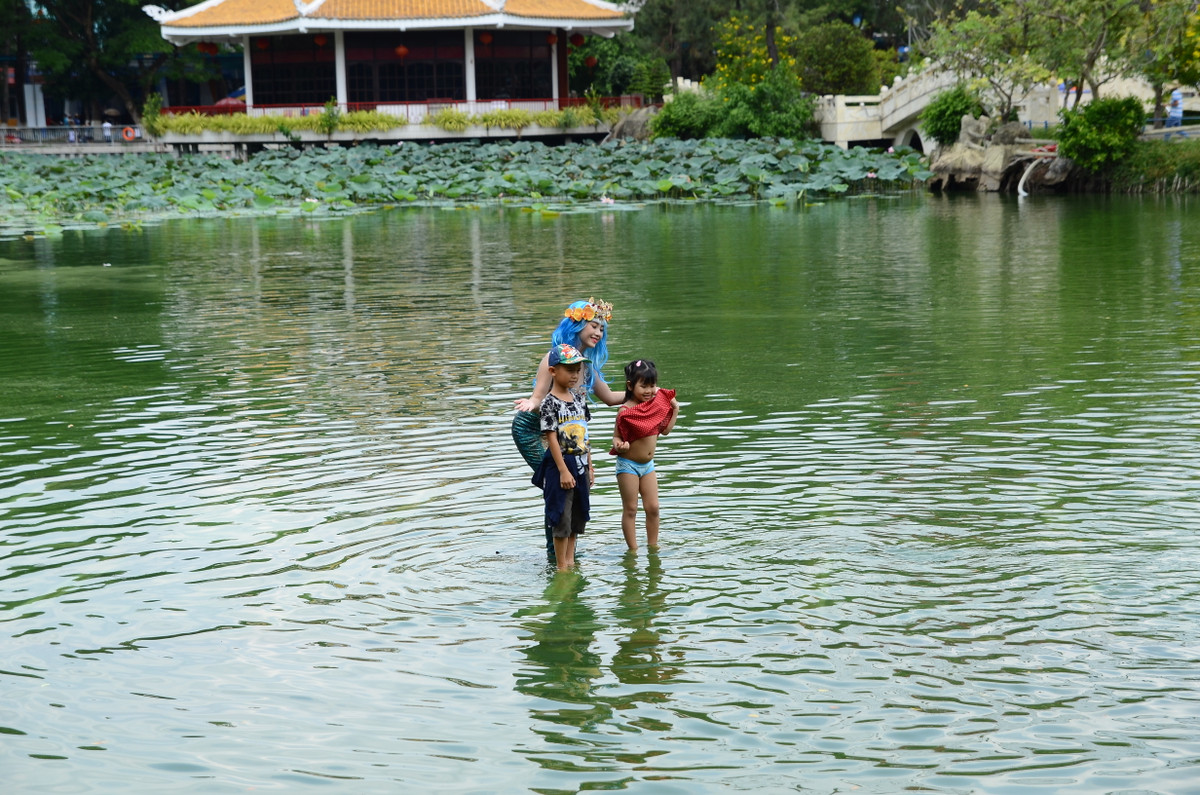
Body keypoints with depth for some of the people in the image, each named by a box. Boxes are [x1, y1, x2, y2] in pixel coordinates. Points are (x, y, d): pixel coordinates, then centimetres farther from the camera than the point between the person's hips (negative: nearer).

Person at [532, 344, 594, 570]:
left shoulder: (579, 399, 8)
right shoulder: (549, 403, -12)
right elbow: (552, 438, -15)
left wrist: (590, 467, 13)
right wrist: (563, 471, -18)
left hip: (580, 465, 7)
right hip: (560, 465, -7)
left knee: (576, 517, 13)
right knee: (561, 518, -2)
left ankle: (570, 561, 23)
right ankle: (561, 567, 5)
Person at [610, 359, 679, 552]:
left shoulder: (656, 404, 0)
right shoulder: (626, 411, -19)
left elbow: (665, 429, 13)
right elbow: (616, 436, -15)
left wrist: (675, 410, 4)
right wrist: (619, 445, -36)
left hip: (647, 465, 6)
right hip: (628, 465, -6)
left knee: (653, 507, 8)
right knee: (630, 509, 2)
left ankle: (653, 545, 21)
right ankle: (633, 549, 9)